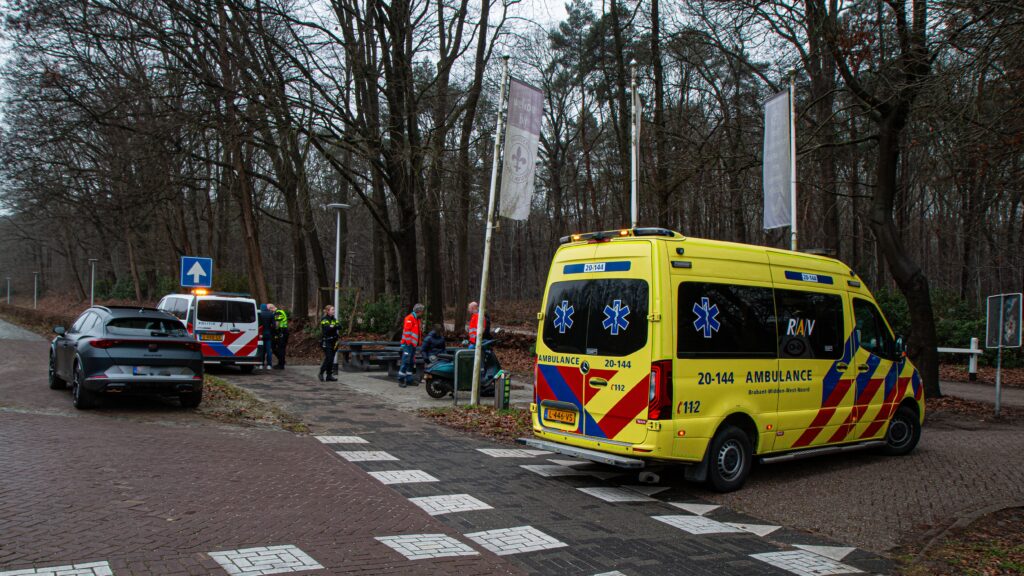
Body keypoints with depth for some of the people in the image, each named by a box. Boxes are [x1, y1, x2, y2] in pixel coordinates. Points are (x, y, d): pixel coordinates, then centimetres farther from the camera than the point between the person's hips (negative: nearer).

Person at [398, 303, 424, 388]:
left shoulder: (417, 319, 18)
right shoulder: (410, 318, -12)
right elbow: (406, 331, -18)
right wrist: (408, 342, -18)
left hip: (413, 344, 10)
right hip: (408, 344, -10)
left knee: (411, 362, 12)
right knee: (406, 361, -12)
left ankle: (409, 380, 18)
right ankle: (401, 380, -10)